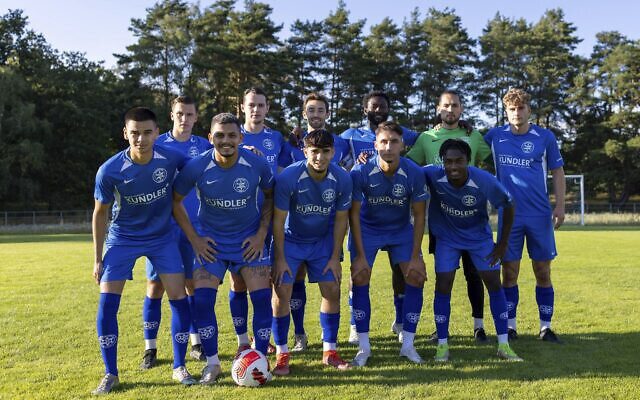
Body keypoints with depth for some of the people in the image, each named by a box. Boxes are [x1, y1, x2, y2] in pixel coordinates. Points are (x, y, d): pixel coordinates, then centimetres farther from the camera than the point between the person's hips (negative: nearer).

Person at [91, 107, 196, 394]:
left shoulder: (171, 158, -19)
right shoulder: (109, 171, -20)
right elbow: (100, 213, -5)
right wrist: (98, 258, -2)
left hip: (162, 238, 1)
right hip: (122, 239, -1)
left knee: (179, 299, -6)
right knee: (107, 303, -8)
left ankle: (179, 367, 11)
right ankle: (110, 374, 8)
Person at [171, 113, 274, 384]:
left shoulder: (257, 164, -15)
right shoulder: (196, 167, -17)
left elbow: (270, 196, 3)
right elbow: (175, 200, -2)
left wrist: (262, 233, -5)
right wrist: (194, 238, -6)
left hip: (250, 240, 0)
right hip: (210, 241, 0)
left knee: (262, 298, -8)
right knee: (202, 299, -9)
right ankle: (212, 363, 9)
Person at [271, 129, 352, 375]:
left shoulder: (342, 179, -18)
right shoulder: (287, 177, -27)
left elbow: (340, 220, -6)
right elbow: (278, 220, -18)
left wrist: (335, 257, -5)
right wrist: (280, 258, -16)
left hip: (322, 241, 3)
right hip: (290, 241, -2)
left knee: (332, 290, -2)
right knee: (281, 292, -10)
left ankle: (329, 351, 13)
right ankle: (282, 354, 5)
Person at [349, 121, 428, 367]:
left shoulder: (414, 174, -21)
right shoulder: (360, 172, -24)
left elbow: (419, 215, -11)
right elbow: (354, 213, -15)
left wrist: (415, 257, -13)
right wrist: (360, 256, -17)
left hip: (402, 229, 1)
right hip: (367, 228, -1)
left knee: (416, 278, -8)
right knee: (359, 280, -12)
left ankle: (407, 345, 6)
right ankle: (364, 348, 0)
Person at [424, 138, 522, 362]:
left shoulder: (485, 181, -28)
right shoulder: (433, 175, -28)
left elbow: (508, 205, -13)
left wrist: (503, 244, -9)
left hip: (479, 236, 0)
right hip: (447, 237, 0)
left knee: (494, 283, -4)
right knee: (443, 285, -9)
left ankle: (503, 345, 7)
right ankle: (442, 345, 5)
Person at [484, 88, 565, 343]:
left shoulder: (545, 137, 1)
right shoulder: (495, 136, 3)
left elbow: (557, 172, 5)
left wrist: (560, 205, -3)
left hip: (540, 214, 0)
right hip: (508, 214, 0)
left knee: (543, 272, 4)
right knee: (509, 272, 3)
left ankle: (545, 327, 15)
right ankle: (510, 326, 15)